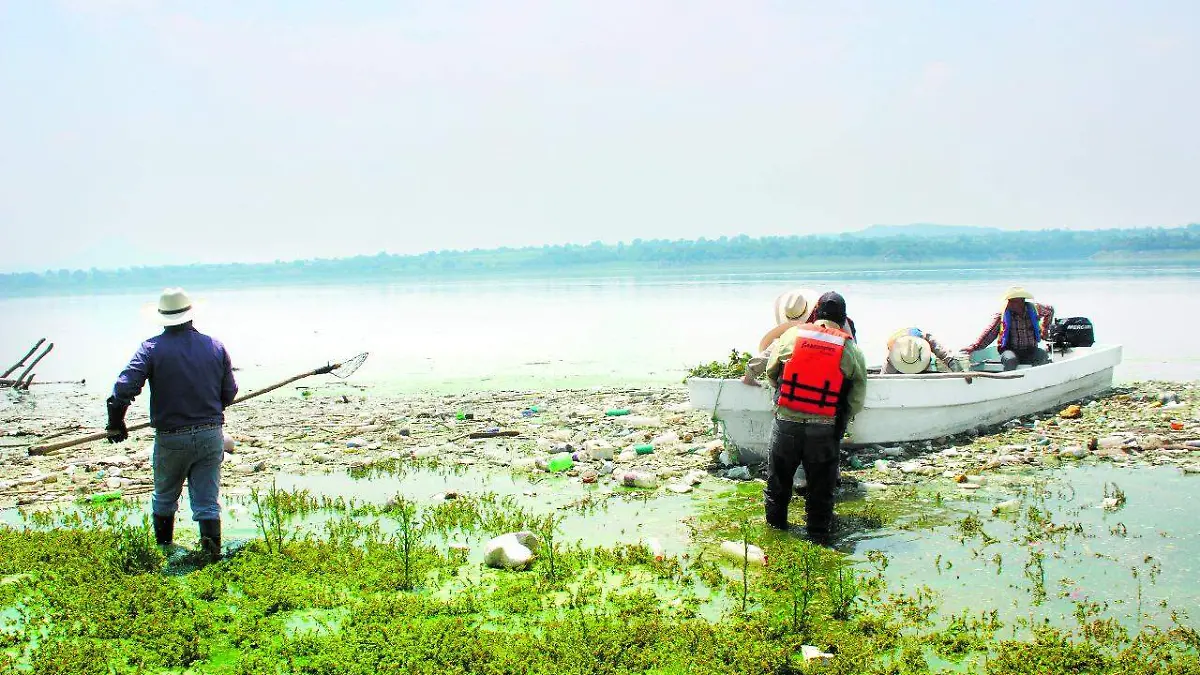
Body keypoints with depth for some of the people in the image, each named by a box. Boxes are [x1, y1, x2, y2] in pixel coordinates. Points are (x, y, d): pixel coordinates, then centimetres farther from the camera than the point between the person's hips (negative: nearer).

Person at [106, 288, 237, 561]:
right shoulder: (215, 347, 1)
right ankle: (212, 553, -6)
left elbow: (124, 388, -16)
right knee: (207, 501, 6)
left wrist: (115, 423, -2)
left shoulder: (152, 348, -7)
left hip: (170, 439, -1)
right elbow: (229, 394, 5)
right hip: (211, 436, 1)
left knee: (165, 498, 21)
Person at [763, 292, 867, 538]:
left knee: (779, 477, 19)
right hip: (825, 430, -1)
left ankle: (775, 522, 33)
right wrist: (841, 421, 17)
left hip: (786, 423, 1)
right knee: (821, 484, 13)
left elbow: (771, 372, 12)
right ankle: (818, 530, 23)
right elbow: (857, 399, 1)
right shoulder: (850, 350, -2)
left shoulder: (791, 336, -1)